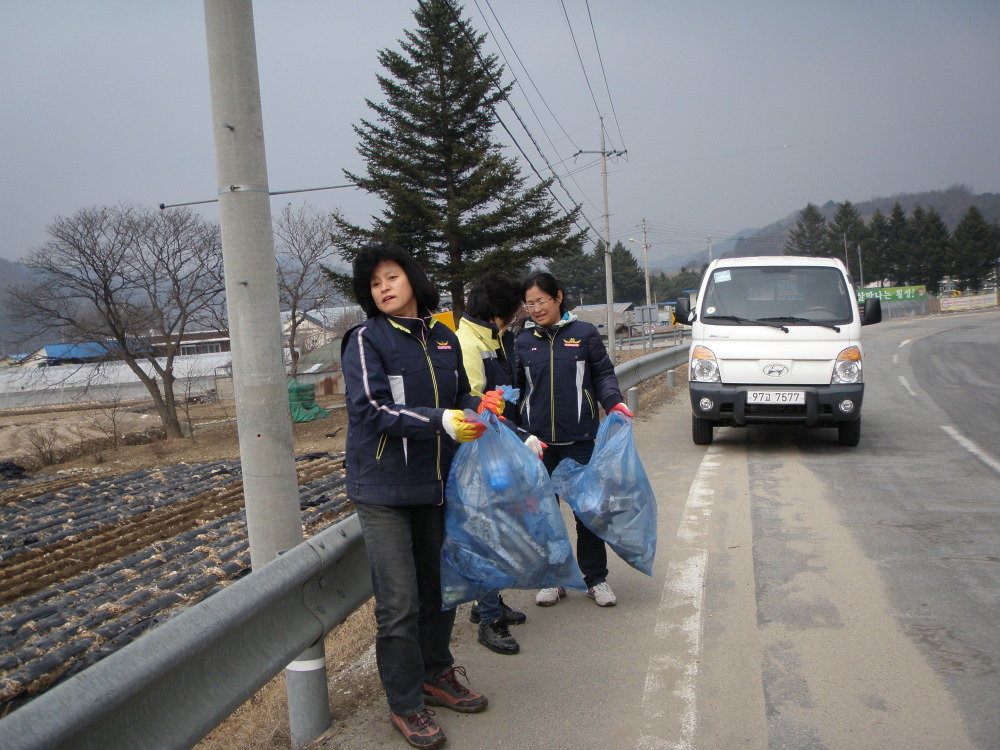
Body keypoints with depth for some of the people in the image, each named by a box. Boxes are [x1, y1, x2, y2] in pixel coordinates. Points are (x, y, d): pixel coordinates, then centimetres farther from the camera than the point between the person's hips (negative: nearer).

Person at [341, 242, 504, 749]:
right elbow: (372, 409, -18)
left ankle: (437, 677, 35)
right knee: (399, 602, -2)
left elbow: (459, 395, 20)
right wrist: (441, 421, -27)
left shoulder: (443, 339, 9)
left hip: (435, 483, 5)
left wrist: (481, 406, -1)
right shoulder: (367, 340, -8)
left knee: (439, 587, 15)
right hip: (383, 487, -5)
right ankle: (405, 705, 15)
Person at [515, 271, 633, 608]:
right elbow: (516, 387, 13)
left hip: (580, 439, -2)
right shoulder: (524, 341, 8)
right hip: (537, 441, 2)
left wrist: (614, 403, -11)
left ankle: (596, 578, 19)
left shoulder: (584, 334, 3)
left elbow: (603, 374, 5)